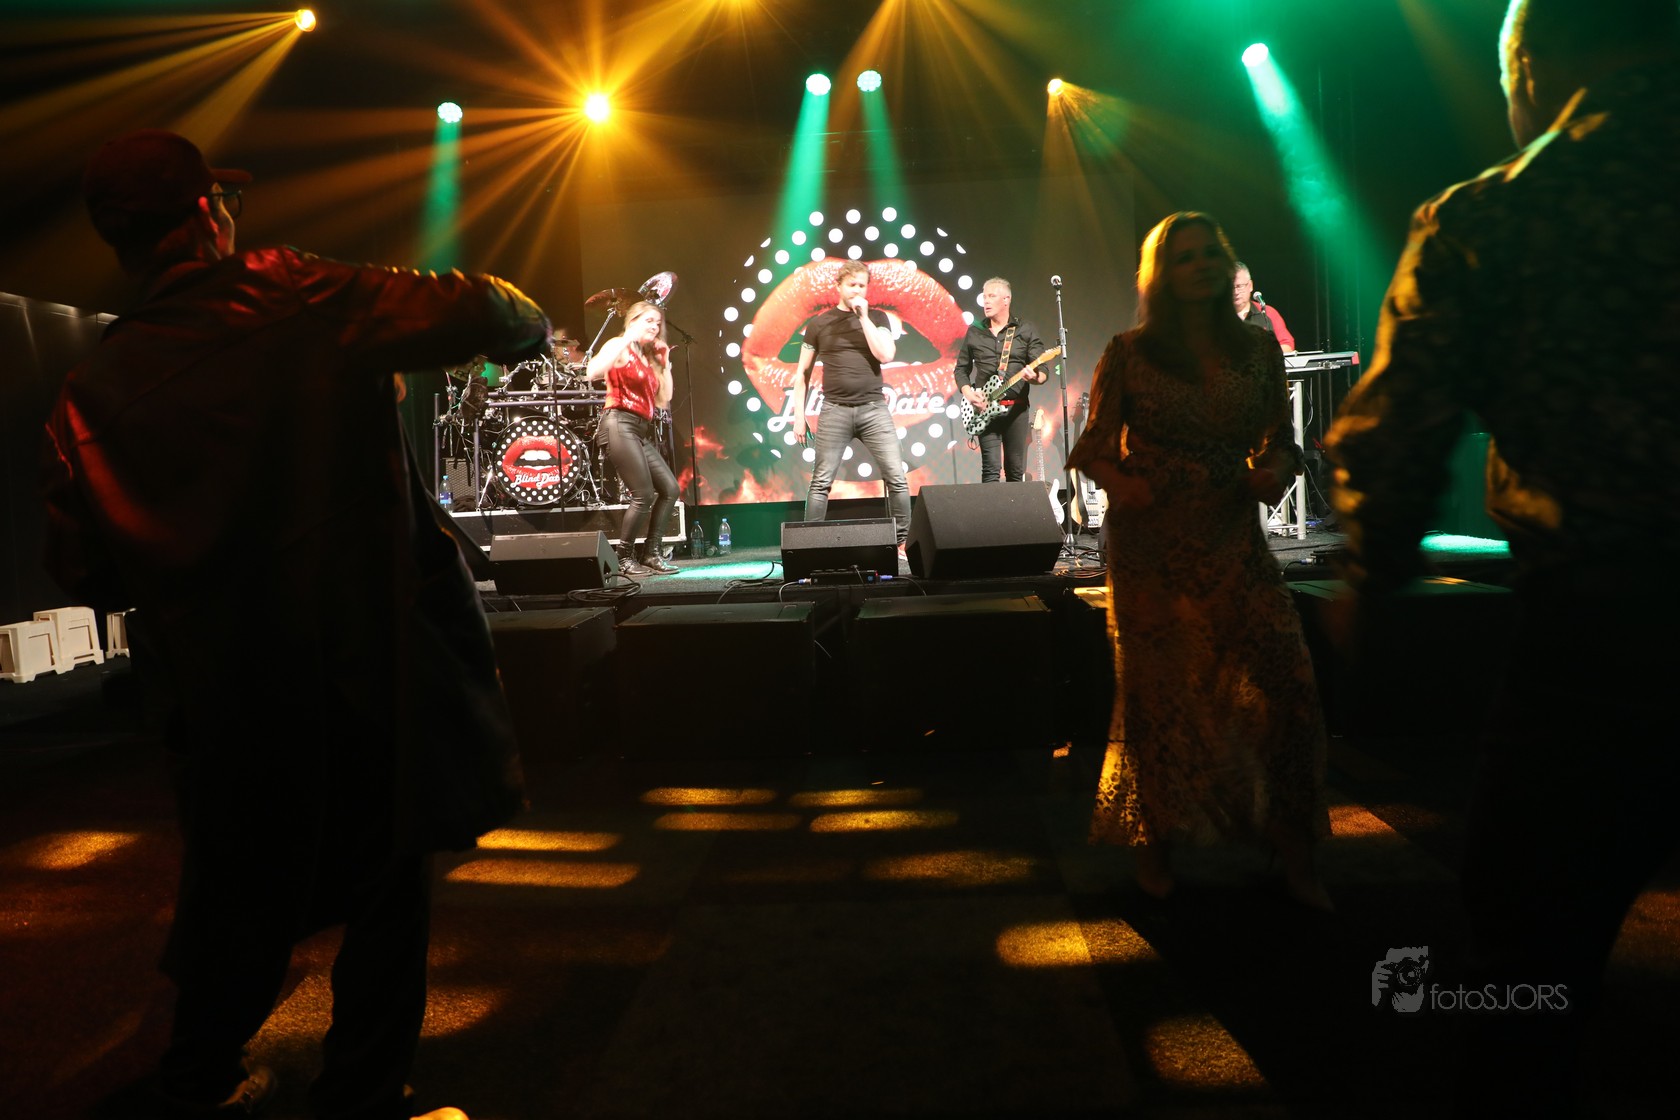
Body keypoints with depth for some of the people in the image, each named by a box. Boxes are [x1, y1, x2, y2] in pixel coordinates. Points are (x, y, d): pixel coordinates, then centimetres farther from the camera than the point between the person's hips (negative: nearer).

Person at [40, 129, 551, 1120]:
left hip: (217, 692, 5)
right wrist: (533, 326, 11)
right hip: (358, 665, -4)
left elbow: (85, 571, 4)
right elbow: (468, 311, -11)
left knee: (242, 897, 24)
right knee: (386, 887, 14)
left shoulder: (94, 390, 1)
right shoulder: (299, 301, -9)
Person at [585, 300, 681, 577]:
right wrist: (627, 339, -19)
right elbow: (594, 372, -21)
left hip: (643, 430, 8)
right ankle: (624, 559, -1)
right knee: (644, 495, -13)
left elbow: (663, 401, 18)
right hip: (619, 425, -8)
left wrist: (665, 363, 14)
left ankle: (651, 553, 8)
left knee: (670, 488, 0)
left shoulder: (649, 358, 21)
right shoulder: (619, 347, 0)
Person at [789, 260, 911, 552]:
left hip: (874, 409, 1)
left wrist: (863, 317, -8)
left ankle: (902, 542, 5)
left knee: (897, 478, -5)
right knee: (821, 482, -2)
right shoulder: (819, 324, 8)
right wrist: (799, 415, 4)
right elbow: (802, 373, 10)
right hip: (835, 411, 0)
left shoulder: (877, 318, 9)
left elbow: (886, 355, -9)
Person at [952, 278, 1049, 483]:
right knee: (991, 470, -9)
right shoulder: (974, 331, 10)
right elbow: (961, 369, 14)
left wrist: (1036, 377, -22)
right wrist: (968, 393, -5)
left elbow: (1043, 371, 1)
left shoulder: (1026, 331, 5)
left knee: (1016, 471, 5)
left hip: (1017, 408, 0)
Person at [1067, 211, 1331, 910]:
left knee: (1287, 681, -9)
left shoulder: (1258, 348, 7)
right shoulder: (1129, 353, -1)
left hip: (1233, 538, 2)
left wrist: (1274, 470, -8)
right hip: (1150, 543, -2)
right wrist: (1118, 480, -18)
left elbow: (1280, 439, 13)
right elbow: (1095, 446, 1)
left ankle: (1294, 852, 9)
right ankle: (1152, 847, 24)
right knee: (1158, 690, 6)